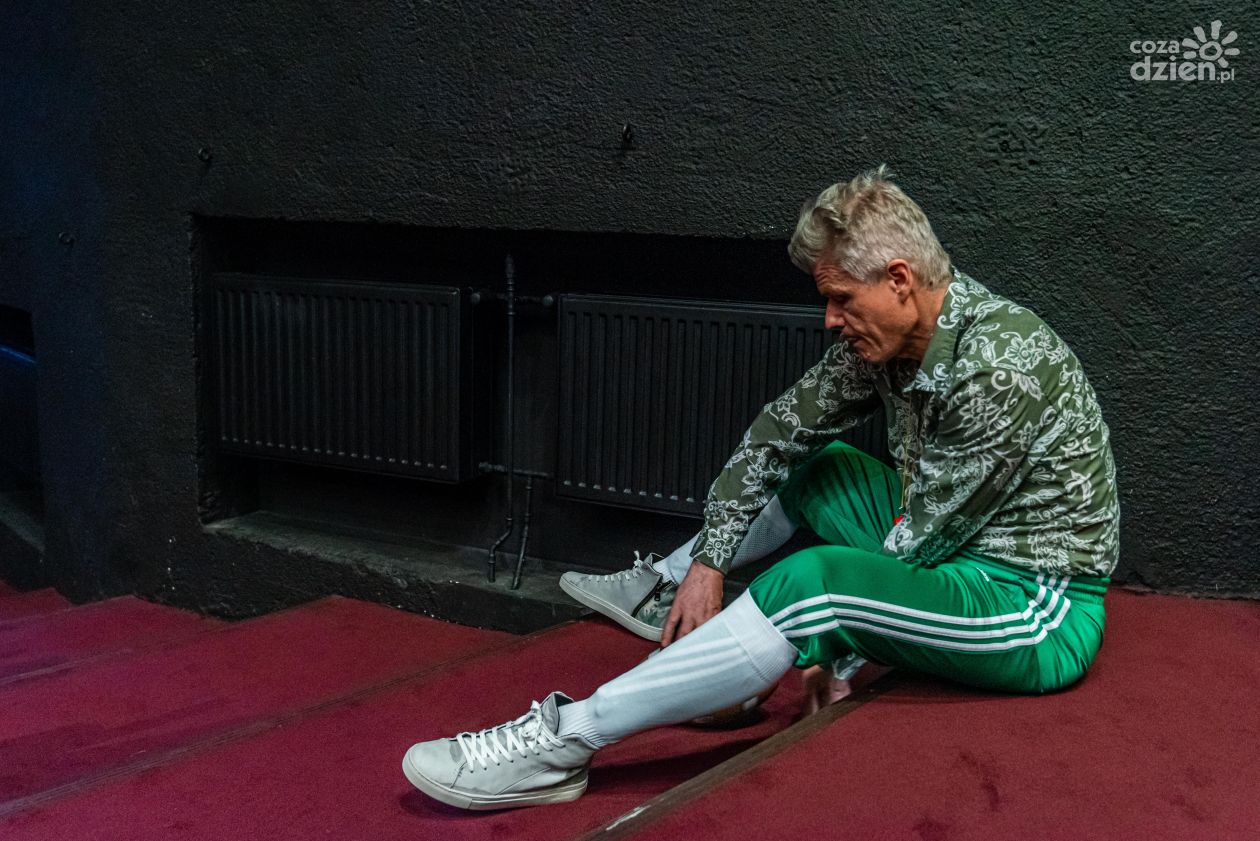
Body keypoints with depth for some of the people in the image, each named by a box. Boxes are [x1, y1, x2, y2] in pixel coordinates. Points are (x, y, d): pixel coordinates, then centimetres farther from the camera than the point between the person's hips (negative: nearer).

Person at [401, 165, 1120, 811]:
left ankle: (564, 742, -30)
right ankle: (665, 588, 32)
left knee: (810, 586, -30)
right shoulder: (886, 339, -1)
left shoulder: (999, 364, -27)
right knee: (808, 466, 16)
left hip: (1037, 613, -9)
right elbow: (779, 429, 5)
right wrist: (709, 561, 2)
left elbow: (915, 546, -23)